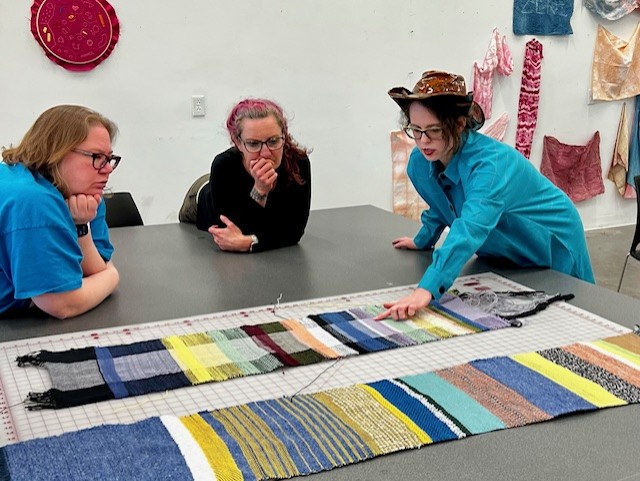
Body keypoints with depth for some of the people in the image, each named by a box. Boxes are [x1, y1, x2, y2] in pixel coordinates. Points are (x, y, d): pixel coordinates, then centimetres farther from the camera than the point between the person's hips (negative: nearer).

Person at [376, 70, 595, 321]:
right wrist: (422, 241, 22)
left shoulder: (490, 163, -39)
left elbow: (470, 229, -56)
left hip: (551, 249, -5)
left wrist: (426, 290, -68)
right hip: (502, 254, 6)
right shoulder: (421, 162, -17)